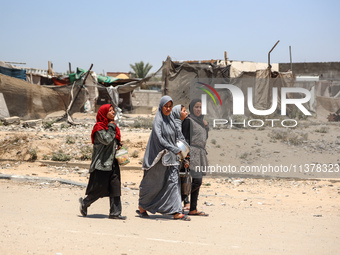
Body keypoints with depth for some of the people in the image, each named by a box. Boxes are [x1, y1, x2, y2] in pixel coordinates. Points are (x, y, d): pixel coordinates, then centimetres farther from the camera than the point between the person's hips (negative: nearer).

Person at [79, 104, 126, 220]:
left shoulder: (113, 126, 15)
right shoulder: (99, 127, -10)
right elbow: (106, 140, -23)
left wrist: (118, 146, 7)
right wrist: (111, 127, -14)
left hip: (112, 161, 8)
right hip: (102, 162, -8)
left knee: (115, 187, 2)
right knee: (100, 187, -3)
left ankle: (115, 212, 3)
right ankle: (85, 203, 20)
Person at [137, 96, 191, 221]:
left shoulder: (171, 120, 12)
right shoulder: (158, 121, -10)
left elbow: (178, 135, 15)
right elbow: (159, 138, -20)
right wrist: (175, 149, -23)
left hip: (171, 157, 6)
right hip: (160, 156, -6)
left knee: (173, 181, -3)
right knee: (155, 183, 4)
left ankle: (176, 212, -8)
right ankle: (142, 206, 24)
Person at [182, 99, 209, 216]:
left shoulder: (200, 121, 18)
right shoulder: (188, 121, -7)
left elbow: (204, 138, 22)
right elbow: (185, 139, -12)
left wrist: (206, 126, 5)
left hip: (200, 154, 9)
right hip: (193, 153, -9)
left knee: (197, 182, 6)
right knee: (197, 181, -15)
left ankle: (193, 209, 7)